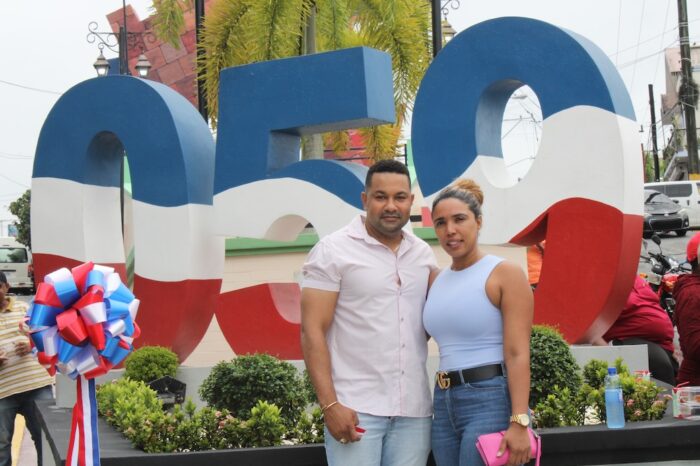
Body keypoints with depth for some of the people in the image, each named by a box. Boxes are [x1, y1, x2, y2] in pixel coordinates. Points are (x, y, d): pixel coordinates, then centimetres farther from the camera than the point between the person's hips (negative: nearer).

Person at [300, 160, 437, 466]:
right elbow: (312, 331, -8)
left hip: (414, 410, 5)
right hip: (355, 409, -5)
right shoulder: (333, 251, -2)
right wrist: (330, 405, -16)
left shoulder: (423, 254, 12)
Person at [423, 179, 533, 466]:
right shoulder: (437, 280, 14)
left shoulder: (505, 274, -5)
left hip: (491, 402, -7)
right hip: (445, 405, 7)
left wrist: (519, 422, -20)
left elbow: (518, 355, -13)